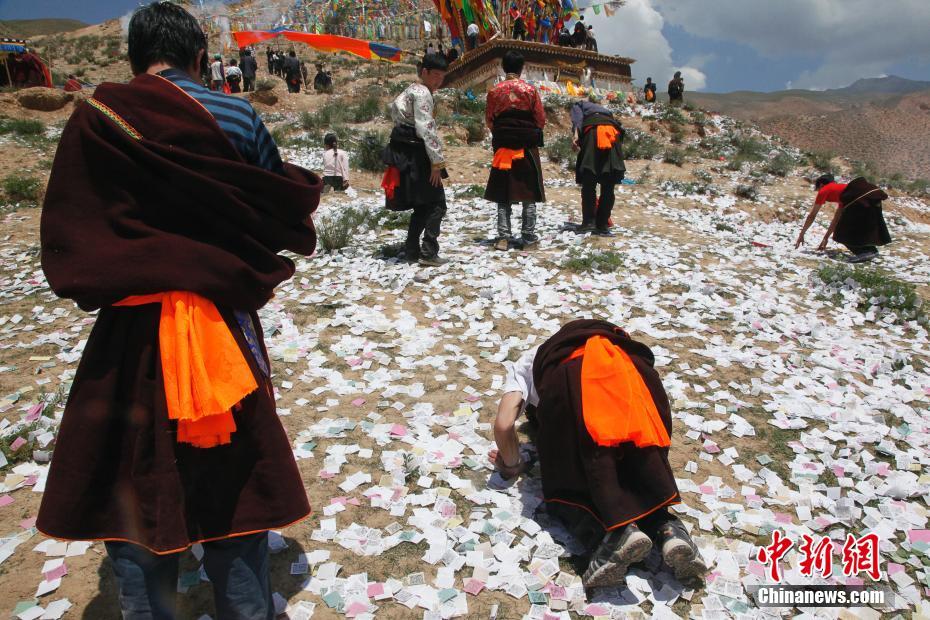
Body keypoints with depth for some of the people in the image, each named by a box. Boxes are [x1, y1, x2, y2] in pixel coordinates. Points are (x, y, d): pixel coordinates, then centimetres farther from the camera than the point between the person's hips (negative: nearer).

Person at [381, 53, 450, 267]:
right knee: (437, 203, -7)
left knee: (423, 205, 15)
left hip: (406, 154, 10)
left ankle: (411, 250, 17)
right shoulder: (423, 93, -12)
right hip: (416, 155, -10)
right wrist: (437, 161, -21)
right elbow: (426, 129, -21)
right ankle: (428, 253, -11)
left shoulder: (411, 90, 18)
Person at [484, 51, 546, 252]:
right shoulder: (530, 90, -5)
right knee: (529, 193, 5)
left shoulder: (494, 92, -1)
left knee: (503, 194, 8)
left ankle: (503, 238, 5)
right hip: (527, 146, -2)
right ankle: (529, 238, 6)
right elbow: (541, 120, -2)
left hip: (503, 146, 2)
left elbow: (489, 121, 5)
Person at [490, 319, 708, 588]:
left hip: (570, 377, -3)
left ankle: (619, 529, -19)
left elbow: (504, 425, 19)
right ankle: (665, 527, -10)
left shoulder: (523, 364, 37)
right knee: (641, 467, 16)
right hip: (632, 367, 4)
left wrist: (513, 465, 35)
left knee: (567, 487, 7)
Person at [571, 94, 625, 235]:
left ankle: (589, 222, 1)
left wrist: (576, 132, -12)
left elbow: (578, 117, 6)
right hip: (613, 133, 3)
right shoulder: (606, 110, 42)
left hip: (593, 131, -3)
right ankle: (602, 226, 5)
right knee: (608, 187, 5)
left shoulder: (580, 105, 31)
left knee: (588, 184, 4)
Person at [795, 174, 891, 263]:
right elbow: (837, 218, 41)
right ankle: (871, 250, 28)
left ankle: (864, 252, 2)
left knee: (844, 232, 7)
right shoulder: (839, 189, 37)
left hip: (862, 199, -8)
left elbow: (812, 216, 21)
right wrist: (826, 238, 47)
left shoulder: (824, 191, 18)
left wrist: (801, 235, 29)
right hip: (873, 195, 8)